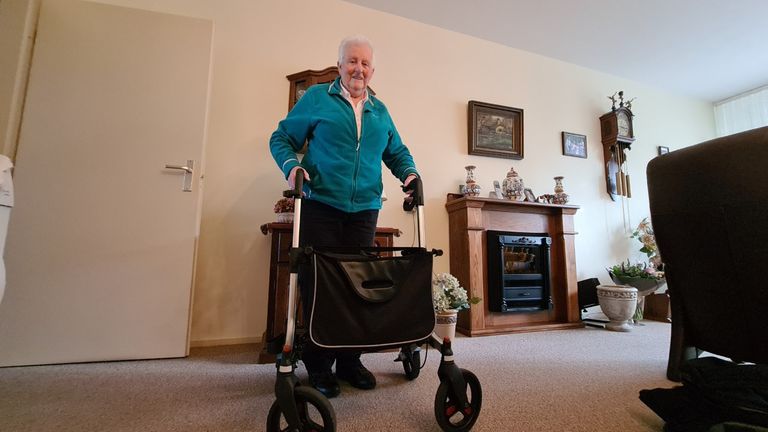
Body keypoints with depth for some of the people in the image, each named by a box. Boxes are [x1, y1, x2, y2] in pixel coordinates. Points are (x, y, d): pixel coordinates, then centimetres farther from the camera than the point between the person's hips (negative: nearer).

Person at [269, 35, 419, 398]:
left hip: (364, 210, 4)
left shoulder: (380, 111, 18)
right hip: (321, 206, -3)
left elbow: (397, 151, 23)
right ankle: (318, 365, 16)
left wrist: (409, 172, 2)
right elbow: (282, 138, 6)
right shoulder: (316, 98, 7)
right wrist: (292, 166, -14)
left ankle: (349, 360, 23)